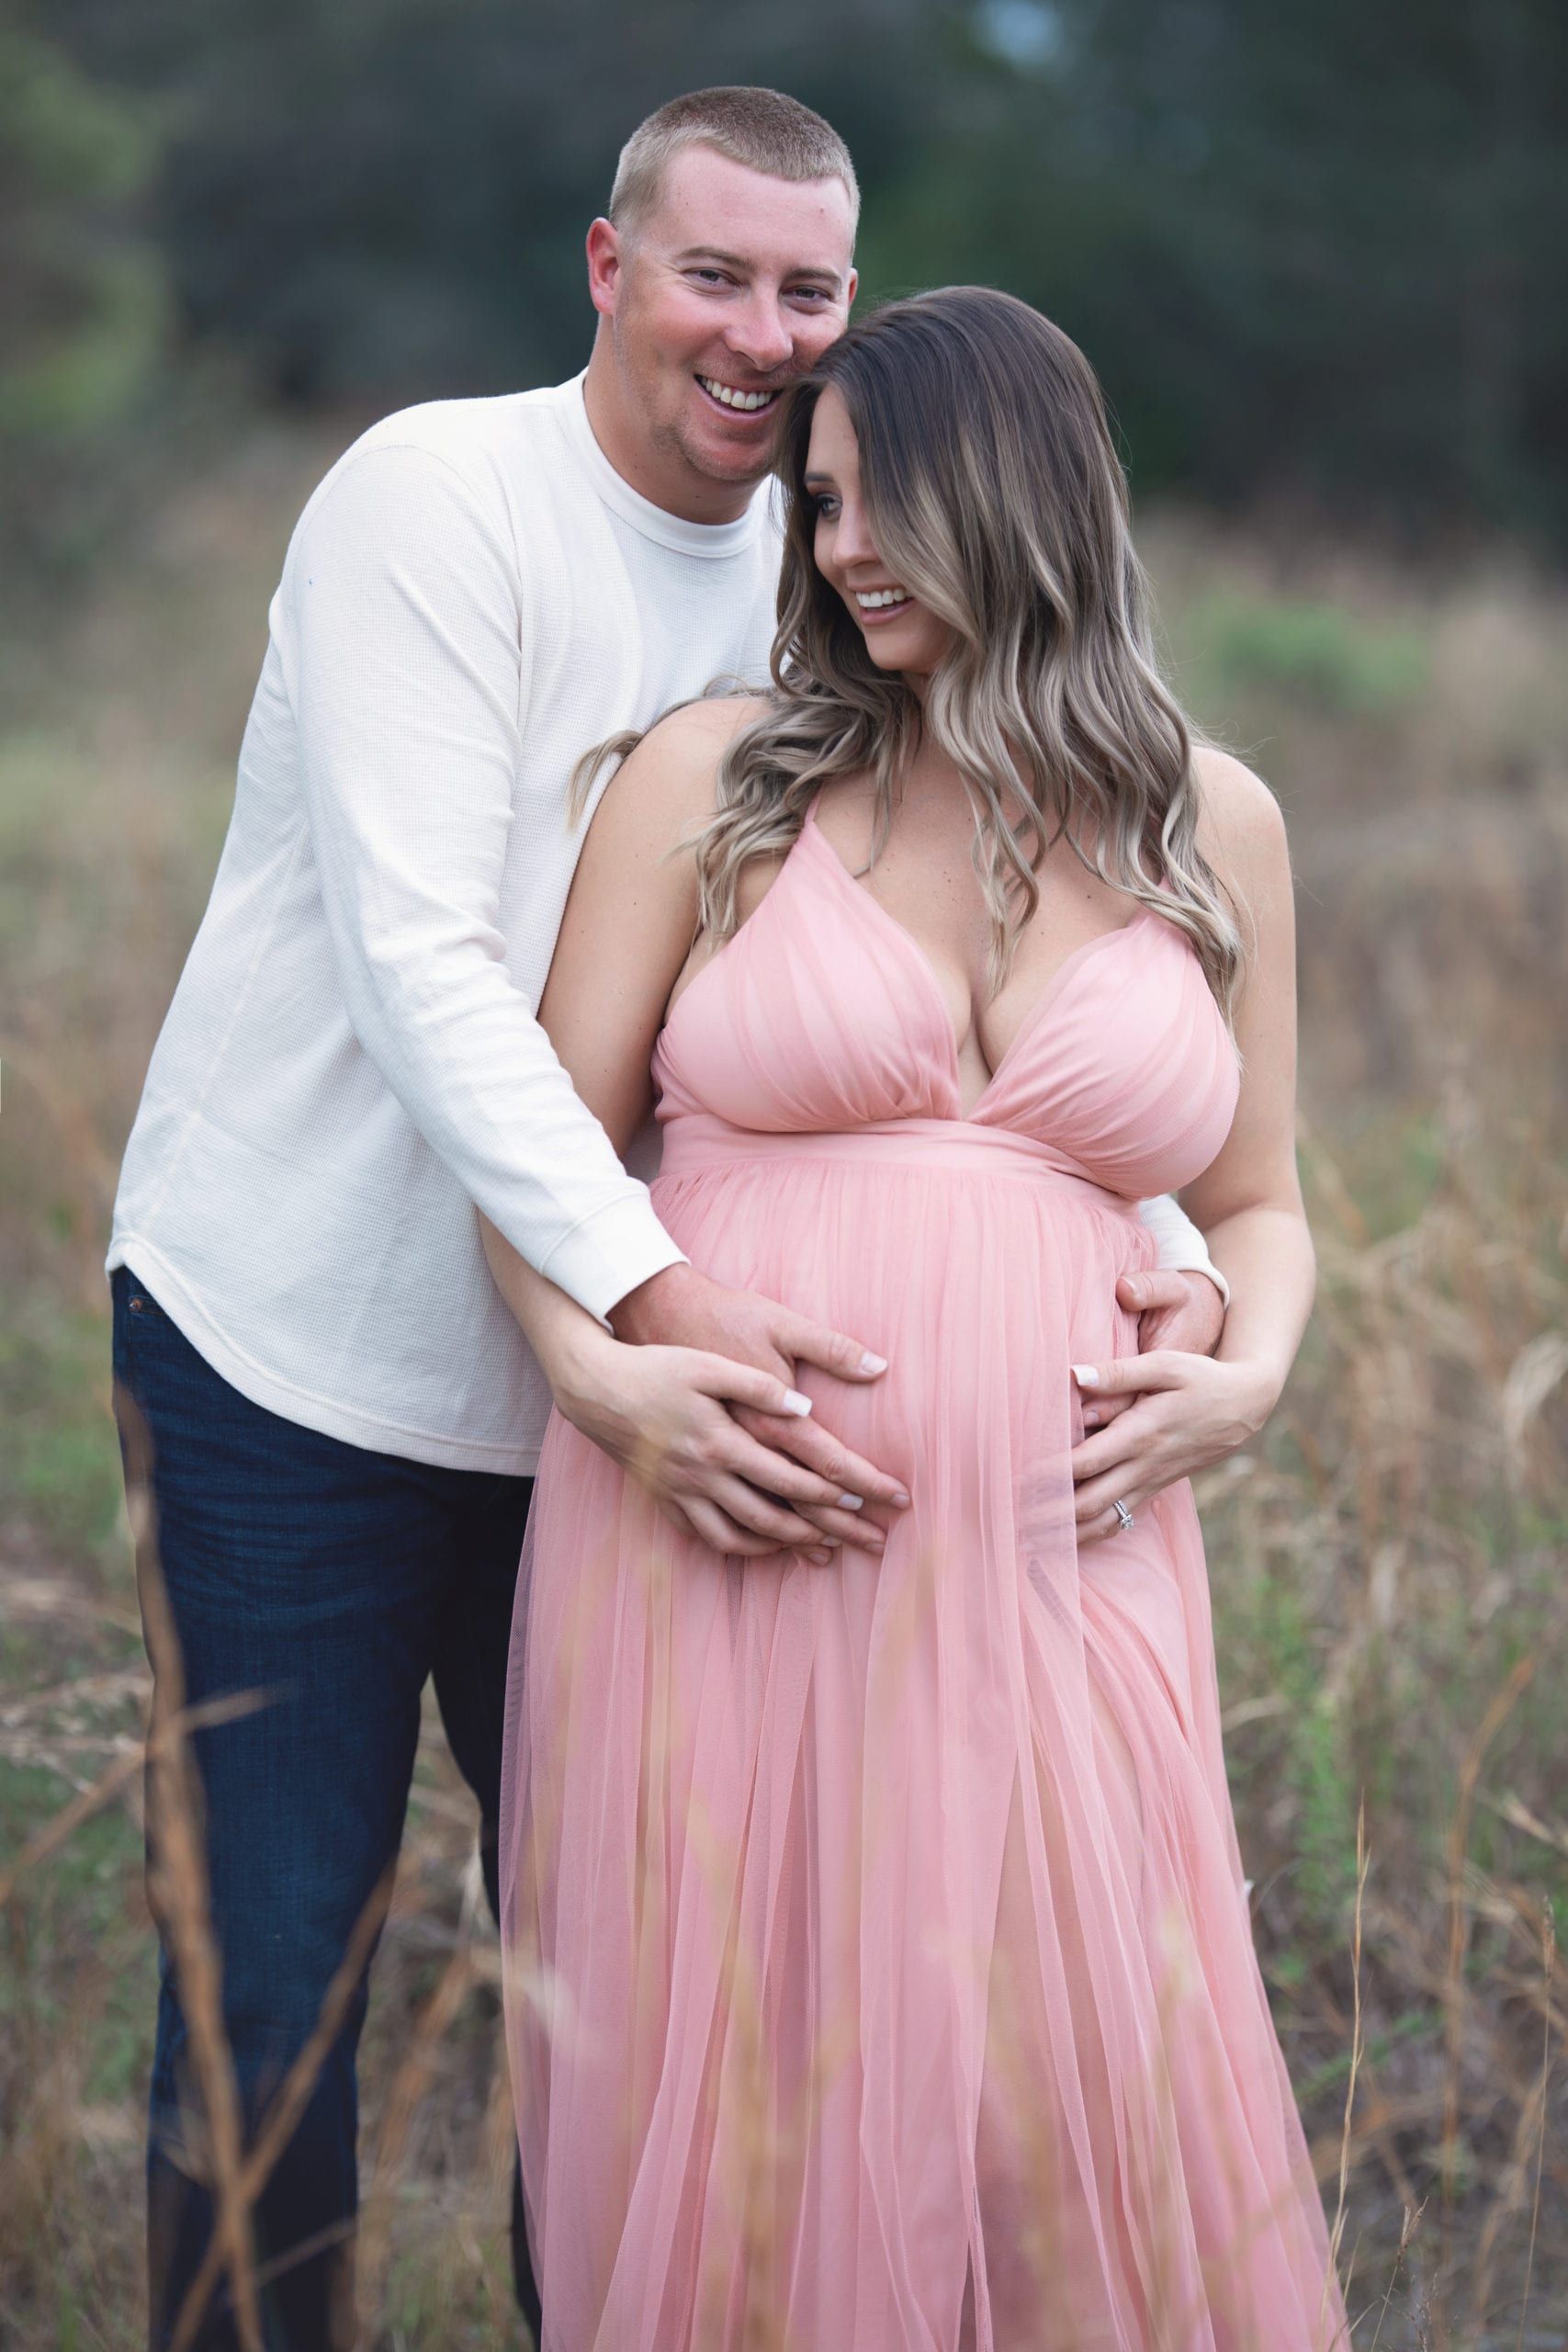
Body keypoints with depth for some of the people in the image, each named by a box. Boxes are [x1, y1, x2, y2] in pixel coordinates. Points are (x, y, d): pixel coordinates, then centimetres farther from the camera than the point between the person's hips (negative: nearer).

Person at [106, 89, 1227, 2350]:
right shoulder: (436, 496, -13)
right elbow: (415, 958, -23)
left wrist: (1164, 1242, -16)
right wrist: (651, 1286, -33)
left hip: (615, 1395, 5)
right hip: (301, 1348, -5)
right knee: (278, 1975, 0)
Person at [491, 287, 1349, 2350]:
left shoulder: (1214, 824, 11)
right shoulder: (717, 778, 5)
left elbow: (1258, 1205, 18)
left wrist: (1249, 1373, -2)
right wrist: (602, 1374, -11)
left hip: (1047, 1566, 1)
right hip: (718, 1553, -1)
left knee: (1085, 2156, 0)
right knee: (726, 2143, 3)